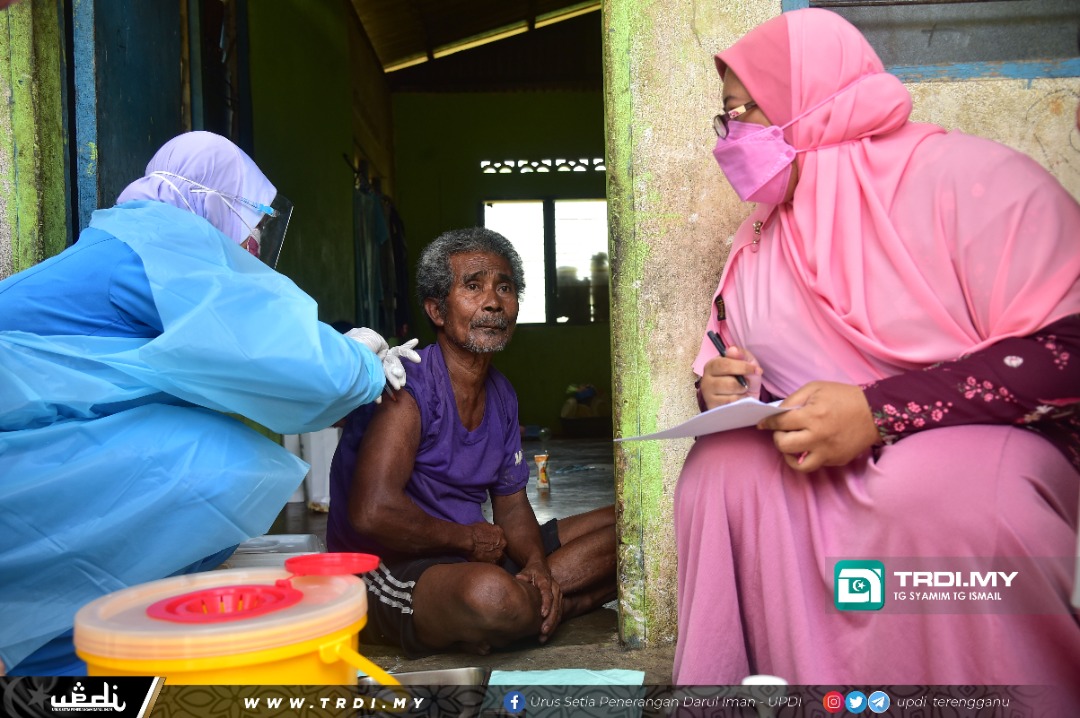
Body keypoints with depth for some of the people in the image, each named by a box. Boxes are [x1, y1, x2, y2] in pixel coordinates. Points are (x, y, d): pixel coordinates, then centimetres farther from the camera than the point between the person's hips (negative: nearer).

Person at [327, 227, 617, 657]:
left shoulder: (501, 395, 9)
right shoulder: (410, 385, -18)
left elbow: (512, 506, 11)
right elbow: (372, 512, -28)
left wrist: (537, 566, -10)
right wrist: (468, 538, -13)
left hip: (474, 554, 8)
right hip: (387, 567, -8)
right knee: (491, 594, -41)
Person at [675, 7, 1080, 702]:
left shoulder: (964, 173, -11)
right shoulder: (758, 242, 10)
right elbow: (730, 357, 19)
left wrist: (879, 412, -28)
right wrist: (720, 390, -7)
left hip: (987, 443, -5)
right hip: (821, 463, 5)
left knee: (927, 488, -36)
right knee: (721, 462, -21)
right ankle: (723, 677, -8)